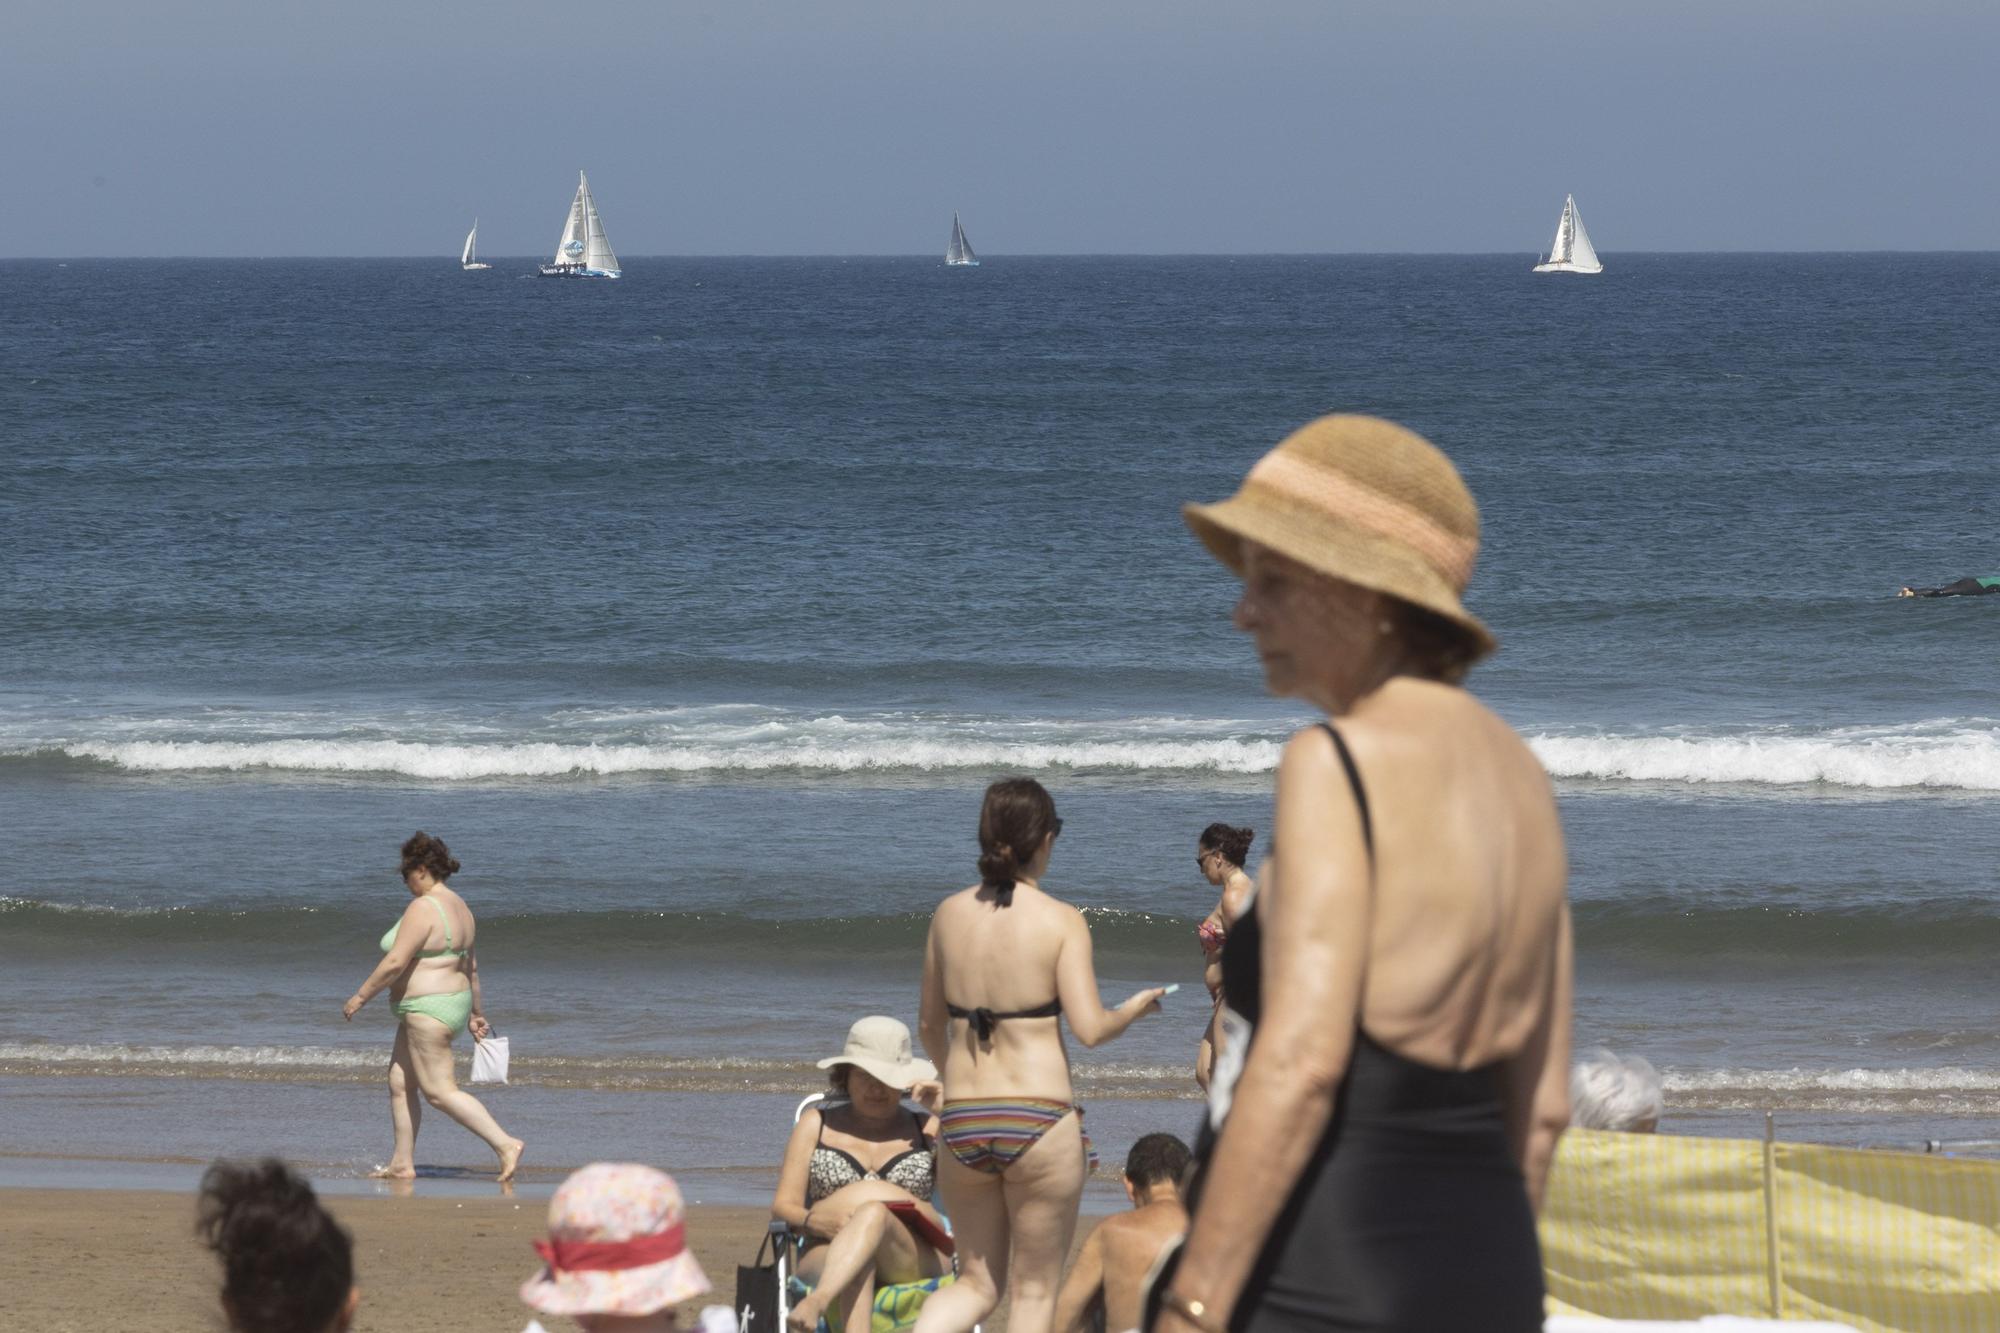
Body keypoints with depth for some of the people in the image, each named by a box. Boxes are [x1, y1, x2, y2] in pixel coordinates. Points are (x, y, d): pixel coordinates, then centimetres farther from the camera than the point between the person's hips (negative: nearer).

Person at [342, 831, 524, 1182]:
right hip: (453, 1004, 11)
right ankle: (402, 1163, 15)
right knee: (400, 1085, 14)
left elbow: (395, 963, -21)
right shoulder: (459, 907, 12)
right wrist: (476, 1012, 27)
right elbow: (471, 965, 19)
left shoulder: (422, 909, -18)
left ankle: (505, 1144, -15)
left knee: (440, 1091, -9)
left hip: (427, 1009, -11)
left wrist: (360, 997, -12)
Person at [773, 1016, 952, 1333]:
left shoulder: (927, 1129, 21)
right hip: (827, 1257, 1)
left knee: (872, 1212, -37)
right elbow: (783, 1205, 12)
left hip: (916, 1261, -1)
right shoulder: (816, 1124, 21)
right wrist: (812, 1220, -13)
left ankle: (817, 1302, -63)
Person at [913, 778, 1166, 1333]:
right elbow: (1089, 1028, -15)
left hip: (961, 1121, 4)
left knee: (976, 1283, 16)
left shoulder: (949, 914, 3)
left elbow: (930, 1026, 12)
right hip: (1038, 1118, -4)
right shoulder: (1062, 921, -9)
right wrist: (1134, 1009, 7)